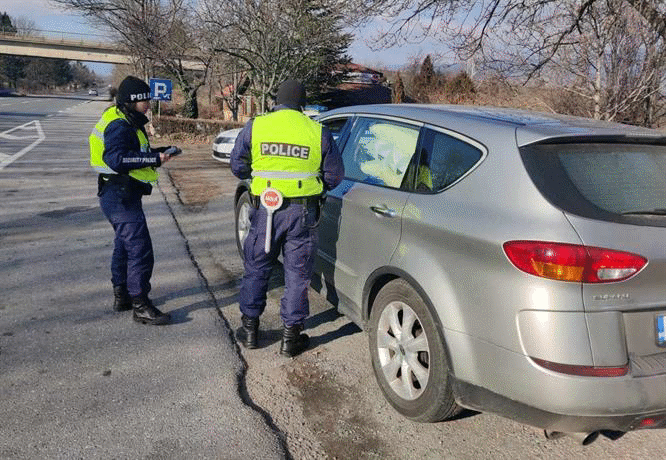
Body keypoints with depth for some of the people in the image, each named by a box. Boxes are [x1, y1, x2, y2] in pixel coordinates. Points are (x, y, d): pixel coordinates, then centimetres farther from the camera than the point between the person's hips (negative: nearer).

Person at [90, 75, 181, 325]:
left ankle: (121, 295, 35)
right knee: (140, 250, -11)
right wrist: (154, 158, -26)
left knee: (125, 245, 21)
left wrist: (158, 152, 7)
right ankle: (140, 306, -5)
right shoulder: (119, 125, -17)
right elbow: (117, 159, -28)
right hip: (120, 196, -12)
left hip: (122, 195, 12)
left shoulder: (127, 123, 17)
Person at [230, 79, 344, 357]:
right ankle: (291, 337, 17)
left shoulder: (255, 127, -1)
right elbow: (335, 175, 3)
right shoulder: (318, 132, -2)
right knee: (297, 273, 9)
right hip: (303, 211, -1)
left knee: (256, 268, 17)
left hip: (265, 209, 1)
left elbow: (237, 167, 6)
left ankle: (249, 329, 27)